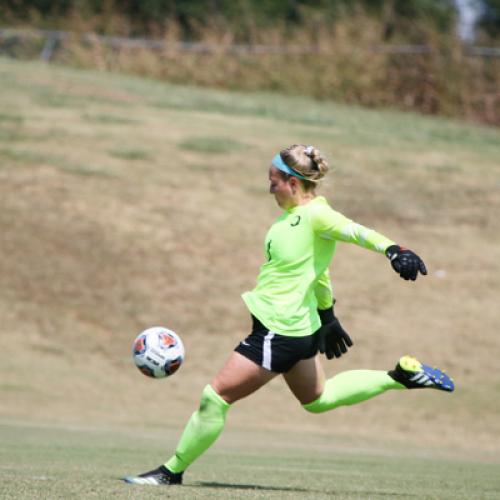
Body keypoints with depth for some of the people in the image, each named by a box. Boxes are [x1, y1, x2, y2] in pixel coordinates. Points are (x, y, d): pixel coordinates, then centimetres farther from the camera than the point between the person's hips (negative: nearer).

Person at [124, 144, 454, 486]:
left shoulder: (316, 215, -19)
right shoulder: (298, 214, 9)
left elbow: (358, 233, -34)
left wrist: (393, 250, -51)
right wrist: (327, 314, 30)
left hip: (280, 331, -11)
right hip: (297, 326, 11)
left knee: (216, 397, -5)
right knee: (317, 399, 28)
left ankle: (172, 471, 6)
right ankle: (402, 375, 28)